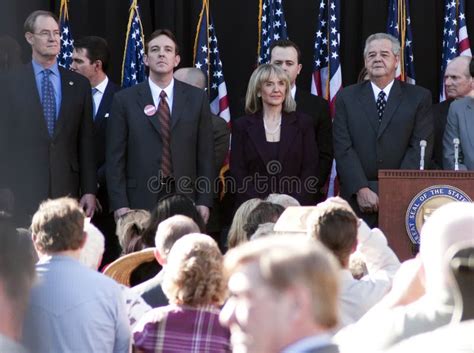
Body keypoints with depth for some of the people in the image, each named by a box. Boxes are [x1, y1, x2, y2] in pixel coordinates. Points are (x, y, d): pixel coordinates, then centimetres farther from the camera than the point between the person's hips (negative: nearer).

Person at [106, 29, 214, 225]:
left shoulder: (196, 98, 8)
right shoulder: (124, 100, 5)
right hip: (141, 200, -1)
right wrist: (119, 204, -5)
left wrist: (204, 201, 1)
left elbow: (205, 154, 8)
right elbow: (115, 158, 3)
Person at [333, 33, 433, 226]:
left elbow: (420, 148, -2)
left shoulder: (419, 97, 7)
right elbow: (343, 148, 1)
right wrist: (361, 189, -11)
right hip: (357, 197, 1)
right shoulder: (347, 97, 9)